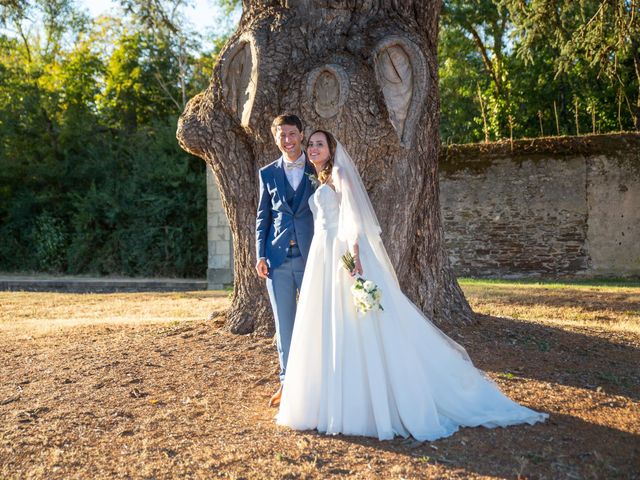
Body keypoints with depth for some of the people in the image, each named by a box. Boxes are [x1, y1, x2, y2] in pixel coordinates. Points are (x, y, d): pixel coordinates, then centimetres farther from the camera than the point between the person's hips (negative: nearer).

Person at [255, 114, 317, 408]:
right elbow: (262, 216, 10)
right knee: (284, 323, 7)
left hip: (311, 257, -1)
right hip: (277, 258, 2)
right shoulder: (268, 173, 9)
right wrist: (260, 255, 1)